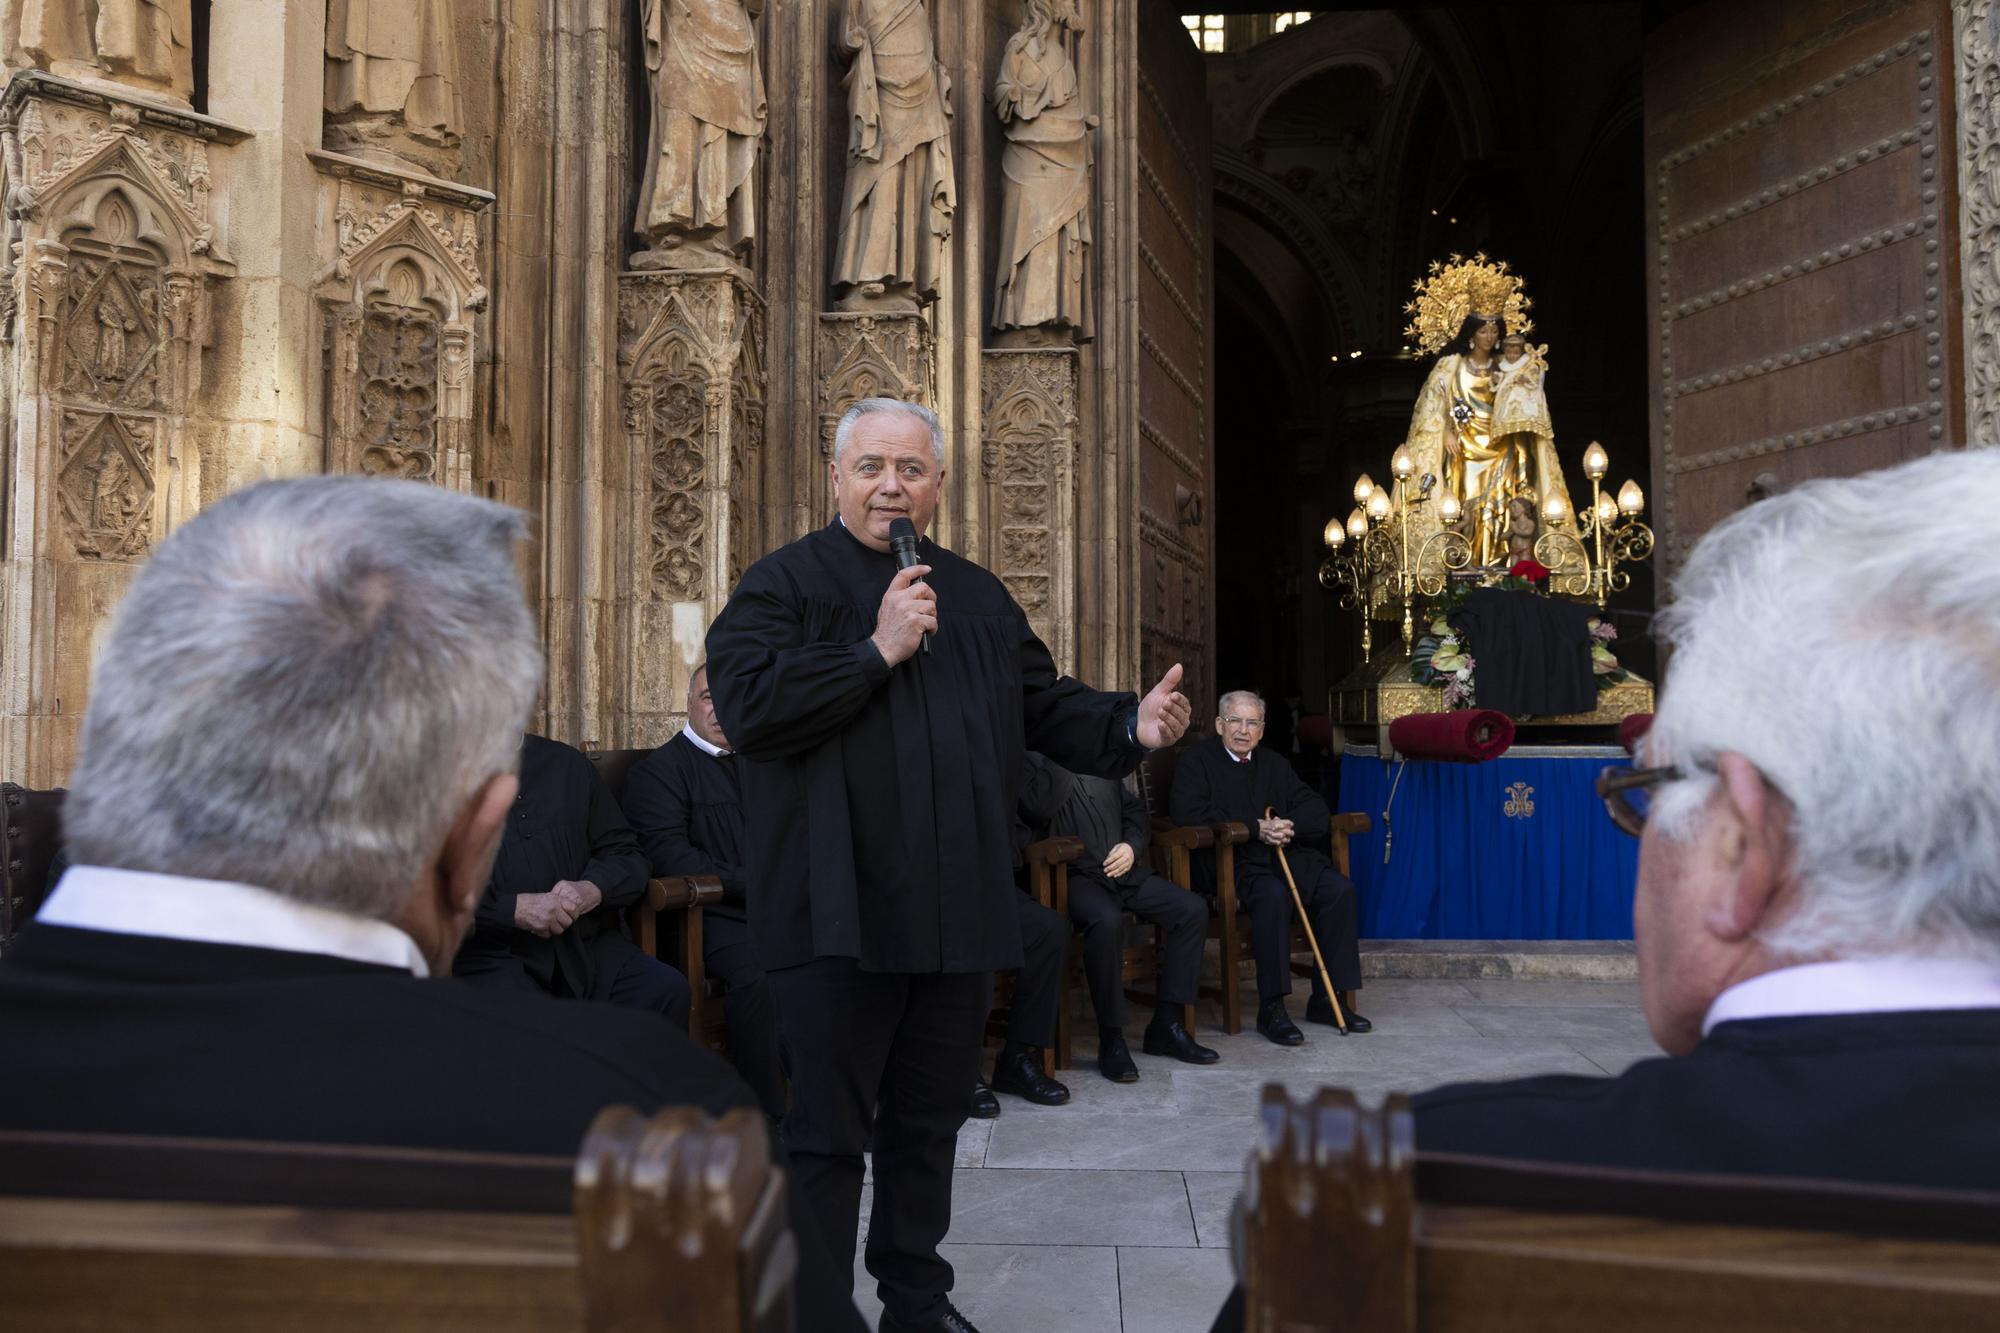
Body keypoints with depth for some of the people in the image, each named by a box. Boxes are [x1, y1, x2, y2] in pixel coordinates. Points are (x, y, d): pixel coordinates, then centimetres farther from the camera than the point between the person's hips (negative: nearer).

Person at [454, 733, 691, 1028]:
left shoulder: (568, 763, 18)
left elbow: (627, 855, 16)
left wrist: (593, 889, -6)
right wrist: (515, 908, -17)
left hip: (585, 944, 4)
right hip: (493, 953, -4)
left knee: (667, 988, -24)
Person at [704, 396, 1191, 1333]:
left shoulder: (978, 596, 15)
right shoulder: (785, 583, -3)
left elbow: (1045, 708, 15)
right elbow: (745, 704, -17)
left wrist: (1129, 725, -3)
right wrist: (877, 652, -16)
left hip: (956, 912, 6)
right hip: (839, 915, -5)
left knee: (929, 1124, 17)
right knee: (828, 1133, 3)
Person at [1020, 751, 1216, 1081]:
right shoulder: (1032, 761, -4)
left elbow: (1135, 809, 23)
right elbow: (1043, 805, -25)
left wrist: (1132, 845, 3)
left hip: (1121, 869, 7)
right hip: (1073, 876, -7)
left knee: (1193, 909, -10)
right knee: (1106, 921, -36)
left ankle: (1166, 1024, -2)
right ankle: (1111, 1040, -21)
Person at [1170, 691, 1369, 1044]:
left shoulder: (1273, 763, 20)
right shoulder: (1196, 760, 3)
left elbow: (1318, 812, 14)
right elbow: (1188, 813, -15)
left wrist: (1286, 824, -11)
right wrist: (1256, 828, -16)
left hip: (1284, 854, 6)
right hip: (1230, 862, -6)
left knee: (1339, 888, -18)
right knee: (1274, 895, -35)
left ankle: (1327, 998, -9)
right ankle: (1271, 1008, -28)